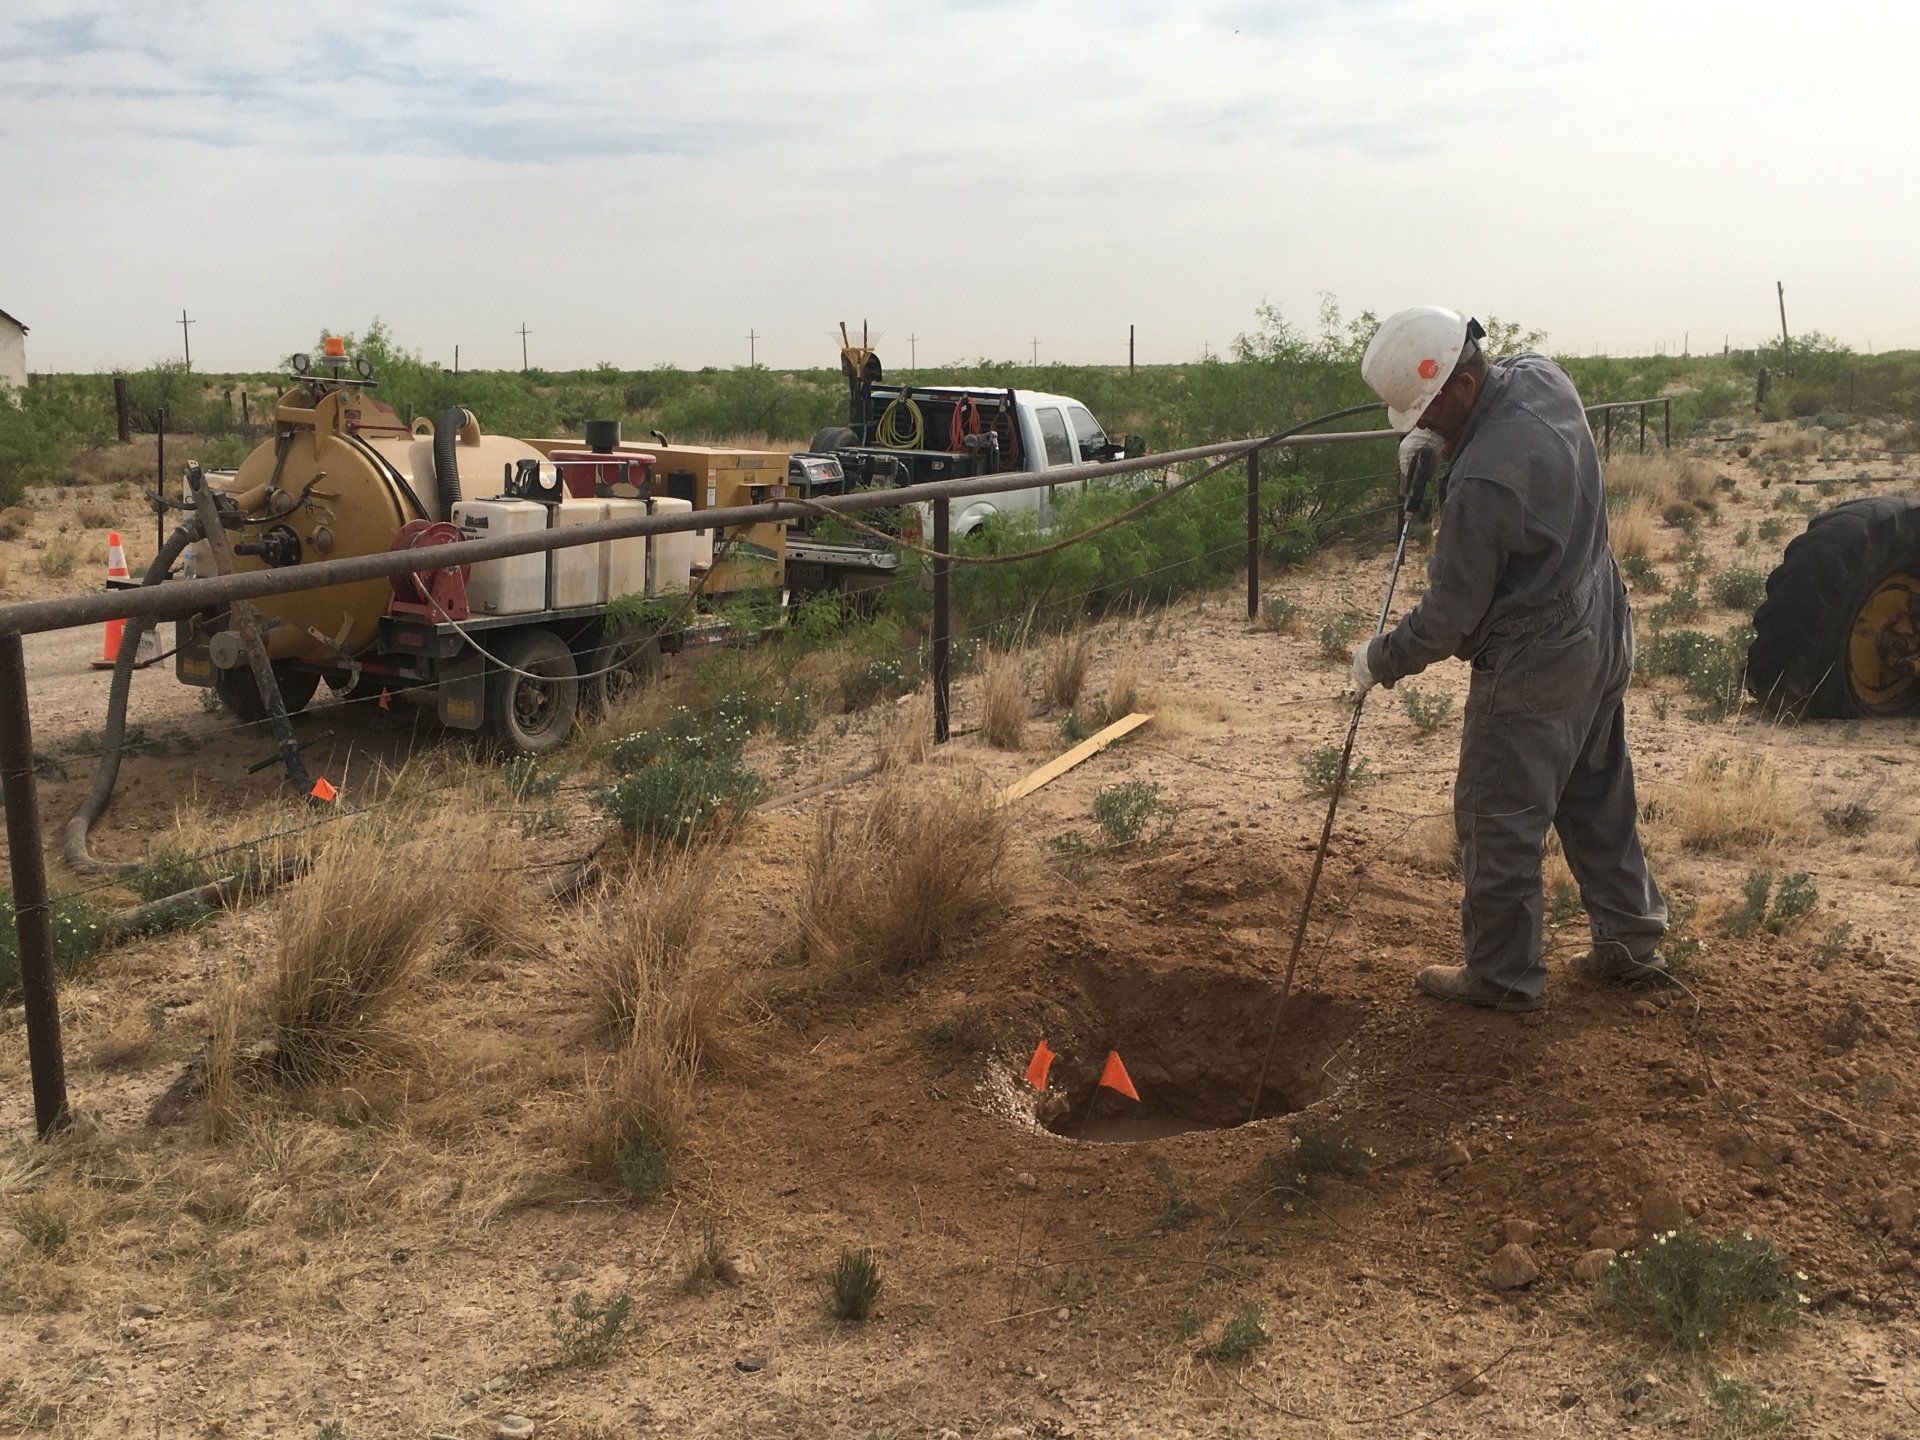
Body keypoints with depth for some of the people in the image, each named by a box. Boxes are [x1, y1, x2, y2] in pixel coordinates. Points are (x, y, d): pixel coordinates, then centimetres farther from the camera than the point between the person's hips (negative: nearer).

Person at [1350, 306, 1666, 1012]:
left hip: (1532, 668, -10)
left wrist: (1378, 660, -5)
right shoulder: (1541, 376, -4)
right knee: (1599, 800, 21)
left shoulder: (1483, 479, -31)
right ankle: (1631, 940, 33)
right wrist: (1436, 439, 0)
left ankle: (1501, 976, 17)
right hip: (1601, 638, 10)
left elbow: (1448, 617, -21)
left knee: (1498, 822, 5)